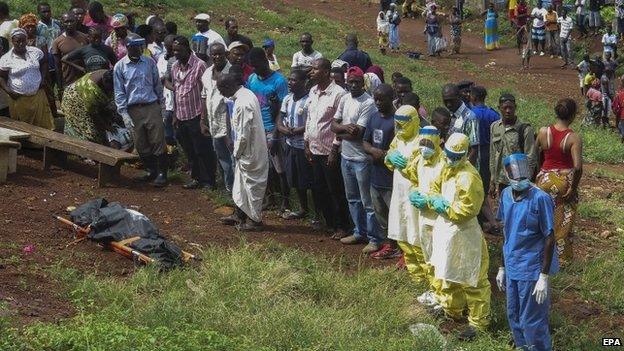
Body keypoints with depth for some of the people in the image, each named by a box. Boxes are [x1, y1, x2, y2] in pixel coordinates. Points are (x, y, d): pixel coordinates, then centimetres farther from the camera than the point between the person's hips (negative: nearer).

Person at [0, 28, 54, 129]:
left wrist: (43, 78, 5)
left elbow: (44, 63, 19)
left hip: (38, 97, 2)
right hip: (18, 99, -2)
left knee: (43, 125, 5)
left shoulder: (36, 52, 3)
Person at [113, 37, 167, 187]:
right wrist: (124, 114, -7)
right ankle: (151, 171, 20)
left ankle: (161, 173, 4)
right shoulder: (120, 66, 0)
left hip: (152, 107, 0)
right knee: (141, 144, 5)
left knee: (157, 141, -4)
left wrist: (160, 103, 10)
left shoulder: (149, 62, 4)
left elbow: (157, 85, 11)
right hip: (134, 110, 0)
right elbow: (119, 92, 0)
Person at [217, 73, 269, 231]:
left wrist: (237, 152, -10)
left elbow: (244, 135, -24)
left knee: (252, 184, 4)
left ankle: (255, 220, 16)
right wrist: (236, 149, 14)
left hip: (249, 151, -10)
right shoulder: (247, 93, 3)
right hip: (249, 149, 10)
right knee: (240, 182, 20)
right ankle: (239, 214, 33)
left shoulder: (242, 104, -27)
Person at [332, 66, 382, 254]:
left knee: (367, 201, -2)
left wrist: (340, 135, -6)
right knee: (353, 199, 19)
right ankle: (359, 233, 31)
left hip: (361, 159, -8)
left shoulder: (368, 103, -18)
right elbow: (333, 125, 5)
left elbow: (358, 133, -21)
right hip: (346, 156, 8)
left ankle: (375, 239, 4)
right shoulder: (345, 99, 7)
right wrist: (346, 127, -15)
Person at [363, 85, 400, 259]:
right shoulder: (374, 118, 11)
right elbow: (365, 142, 14)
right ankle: (389, 244, 30)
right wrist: (373, 151, -6)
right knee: (380, 213, 17)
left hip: (391, 177, -8)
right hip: (376, 175, 8)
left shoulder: (397, 120, -14)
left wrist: (384, 154, -18)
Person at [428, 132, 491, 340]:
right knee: (448, 273, 26)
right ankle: (451, 310, 45)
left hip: (463, 233, -10)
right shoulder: (448, 169, 5)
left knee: (471, 280, -1)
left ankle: (478, 322, 8)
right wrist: (435, 199, -6)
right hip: (445, 228, 10)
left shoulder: (468, 178, -25)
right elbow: (435, 187, 16)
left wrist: (446, 209, -18)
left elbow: (467, 210, -27)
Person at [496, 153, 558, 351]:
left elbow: (549, 239, -15)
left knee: (532, 322, 2)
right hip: (512, 268, 7)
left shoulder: (540, 199, -19)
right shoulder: (506, 195, 1)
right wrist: (502, 268, 15)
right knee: (514, 317, 18)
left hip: (532, 271, -6)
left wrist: (544, 277, -17)